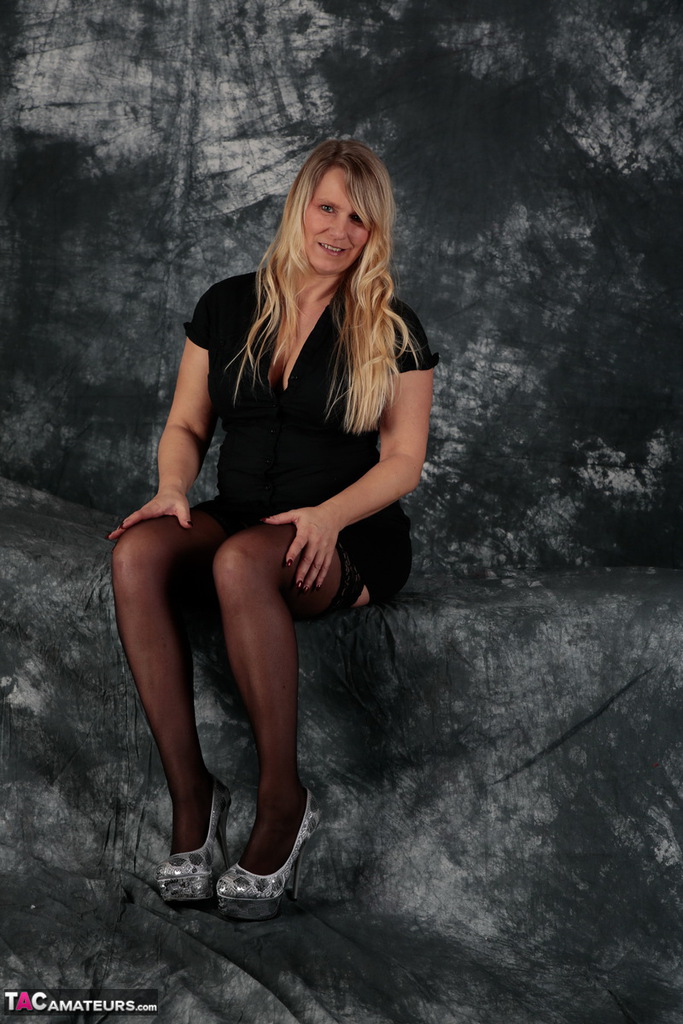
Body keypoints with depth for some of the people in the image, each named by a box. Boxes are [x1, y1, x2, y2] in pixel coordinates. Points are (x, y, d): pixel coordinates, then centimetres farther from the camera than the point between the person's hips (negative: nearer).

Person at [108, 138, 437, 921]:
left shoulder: (392, 330, 3)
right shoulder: (227, 307, 12)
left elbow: (402, 460, 0)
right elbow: (187, 424, 14)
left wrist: (327, 516, -18)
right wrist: (172, 488, -8)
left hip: (350, 541, -3)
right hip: (238, 522, 4)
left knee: (243, 560, -38)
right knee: (137, 549, -30)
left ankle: (283, 804, -25)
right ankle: (190, 792, -26)